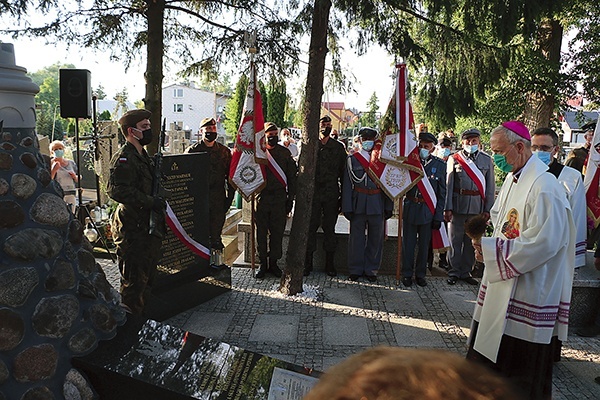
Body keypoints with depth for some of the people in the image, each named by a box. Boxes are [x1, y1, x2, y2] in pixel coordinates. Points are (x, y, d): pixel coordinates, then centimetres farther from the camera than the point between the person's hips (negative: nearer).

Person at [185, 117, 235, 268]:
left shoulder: (224, 151, 9)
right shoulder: (192, 150, 1)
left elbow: (230, 175, 12)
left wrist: (230, 196, 6)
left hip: (218, 199, 2)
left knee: (216, 231, 8)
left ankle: (217, 260, 17)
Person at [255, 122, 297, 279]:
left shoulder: (284, 153, 7)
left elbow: (292, 177, 8)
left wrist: (290, 199, 4)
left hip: (279, 199, 1)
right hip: (261, 199, -1)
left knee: (277, 232, 5)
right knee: (261, 233, 5)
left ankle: (273, 263, 19)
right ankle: (263, 264, 17)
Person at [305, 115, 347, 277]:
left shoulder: (338, 147, 8)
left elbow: (343, 172, 8)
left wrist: (343, 196, 3)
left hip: (332, 194, 1)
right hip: (313, 193, -1)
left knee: (329, 228, 7)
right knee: (310, 227, 2)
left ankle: (329, 264, 17)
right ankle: (308, 262, 13)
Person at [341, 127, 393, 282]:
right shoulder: (352, 159, 5)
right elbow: (347, 185, 1)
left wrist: (389, 207, 2)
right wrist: (347, 208, -5)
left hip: (377, 204, 1)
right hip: (358, 204, -1)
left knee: (376, 239, 8)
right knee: (356, 238, 4)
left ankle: (371, 269, 21)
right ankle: (355, 270, 17)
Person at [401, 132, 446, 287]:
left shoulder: (439, 165, 0)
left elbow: (442, 193, 1)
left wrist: (439, 216, -3)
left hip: (428, 210, 0)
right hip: (410, 209, 0)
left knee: (424, 245, 11)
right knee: (408, 244, 8)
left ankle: (420, 274, 26)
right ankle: (407, 274, 21)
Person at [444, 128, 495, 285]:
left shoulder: (487, 160, 7)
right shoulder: (454, 159, 2)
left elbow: (490, 186, 7)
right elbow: (448, 184, -2)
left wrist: (487, 209, 1)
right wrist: (448, 208, -9)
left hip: (477, 206, 2)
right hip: (458, 205, -2)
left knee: (472, 240, 10)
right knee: (455, 239, 4)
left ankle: (466, 272, 22)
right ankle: (454, 271, 16)